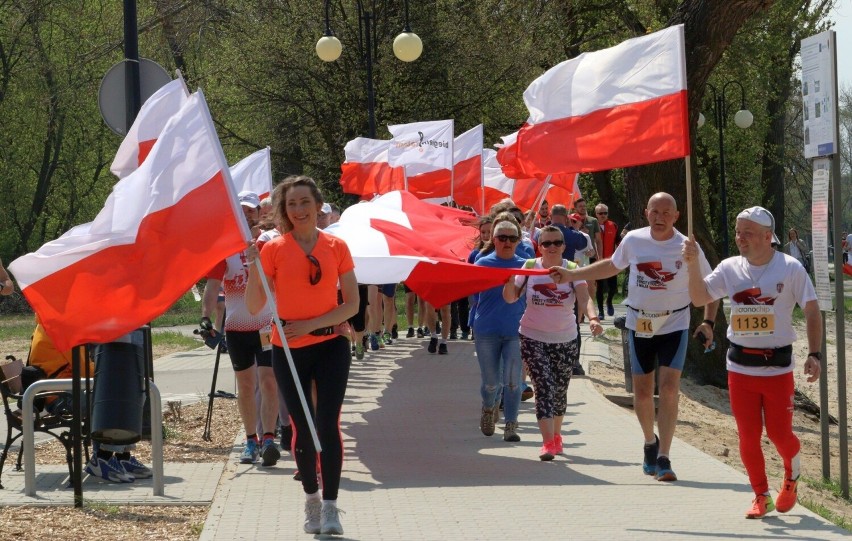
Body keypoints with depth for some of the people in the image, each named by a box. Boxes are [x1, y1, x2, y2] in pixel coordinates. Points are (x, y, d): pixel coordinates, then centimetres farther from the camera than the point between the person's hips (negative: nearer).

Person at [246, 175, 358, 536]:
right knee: (302, 427, 8)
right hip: (288, 349, 1)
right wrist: (253, 266, -18)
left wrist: (311, 324, -13)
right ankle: (311, 499, 25)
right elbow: (254, 307, -4)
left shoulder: (336, 247, 0)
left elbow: (352, 304, -1)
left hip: (330, 344, -1)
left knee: (328, 424, -10)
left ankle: (330, 506, -6)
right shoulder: (274, 249, -2)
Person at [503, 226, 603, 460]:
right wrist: (510, 278, -26)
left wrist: (592, 318, -41)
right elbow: (510, 297, -6)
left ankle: (556, 435, 35)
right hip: (533, 338, -1)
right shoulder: (530, 267, -5)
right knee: (544, 387, -14)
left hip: (565, 339, 1)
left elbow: (584, 298, -22)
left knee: (560, 390, 12)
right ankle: (548, 443, -18)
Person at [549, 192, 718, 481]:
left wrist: (708, 321, -10)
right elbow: (612, 266, 15)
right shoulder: (633, 240, -5)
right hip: (639, 324, 3)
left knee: (669, 389, -14)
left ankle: (663, 458, -11)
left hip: (675, 325, -3)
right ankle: (650, 443, 33)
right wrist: (571, 275, 12)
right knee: (642, 390, 7)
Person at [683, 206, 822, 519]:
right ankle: (761, 496, 18)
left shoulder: (790, 268, -6)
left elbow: (812, 311, -4)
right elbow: (700, 299, -2)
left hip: (778, 366, -3)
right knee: (748, 436, 3)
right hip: (740, 366, 3)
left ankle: (792, 476, 33)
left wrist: (814, 354, -12)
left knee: (779, 434, 1)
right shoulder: (730, 268, 2)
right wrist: (693, 265, -17)